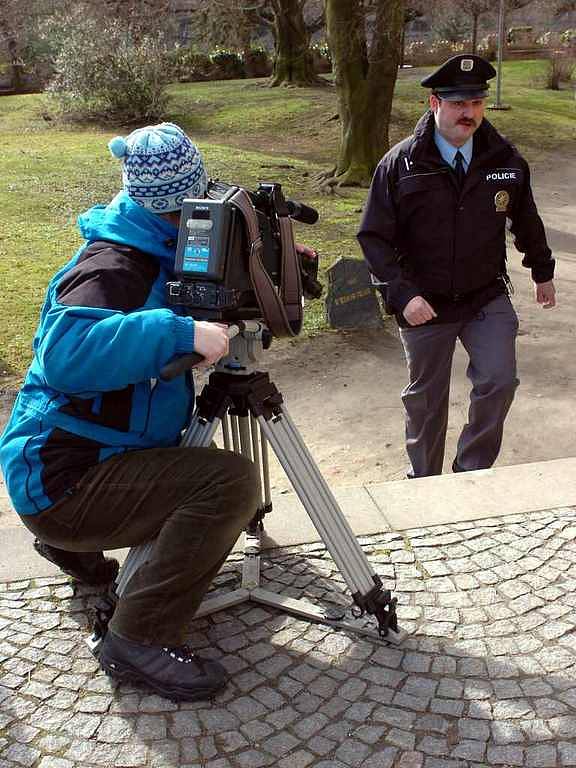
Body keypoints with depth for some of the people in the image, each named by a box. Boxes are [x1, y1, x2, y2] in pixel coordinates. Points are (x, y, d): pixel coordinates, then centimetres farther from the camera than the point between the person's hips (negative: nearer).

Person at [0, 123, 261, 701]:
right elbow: (66, 354, -38)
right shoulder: (111, 267, -20)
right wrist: (181, 332, -42)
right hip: (58, 479, -10)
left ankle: (75, 543, 30)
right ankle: (140, 639, -17)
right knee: (230, 481, -25)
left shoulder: (155, 255, 8)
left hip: (96, 459, 10)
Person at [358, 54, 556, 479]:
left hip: (488, 297, 2)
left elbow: (526, 221, 12)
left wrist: (543, 271, 23)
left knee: (499, 382, -12)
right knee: (426, 396, 12)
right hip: (424, 304, -1)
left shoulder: (506, 159, -3)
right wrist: (403, 294, -22)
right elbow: (374, 236, -11)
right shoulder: (399, 165, -11)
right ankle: (424, 479, 34)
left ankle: (472, 470, 12)